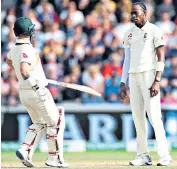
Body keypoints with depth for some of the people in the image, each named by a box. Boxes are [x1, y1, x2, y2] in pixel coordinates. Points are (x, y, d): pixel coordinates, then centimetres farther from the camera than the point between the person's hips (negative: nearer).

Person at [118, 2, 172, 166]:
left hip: (149, 75, -6)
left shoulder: (154, 30, -2)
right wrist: (123, 83, 11)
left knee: (154, 115, -14)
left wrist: (157, 81, -16)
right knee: (137, 116, 3)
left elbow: (161, 57, -7)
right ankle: (143, 156, 6)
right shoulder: (129, 34, 15)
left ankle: (164, 155, -14)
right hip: (133, 77, 6)